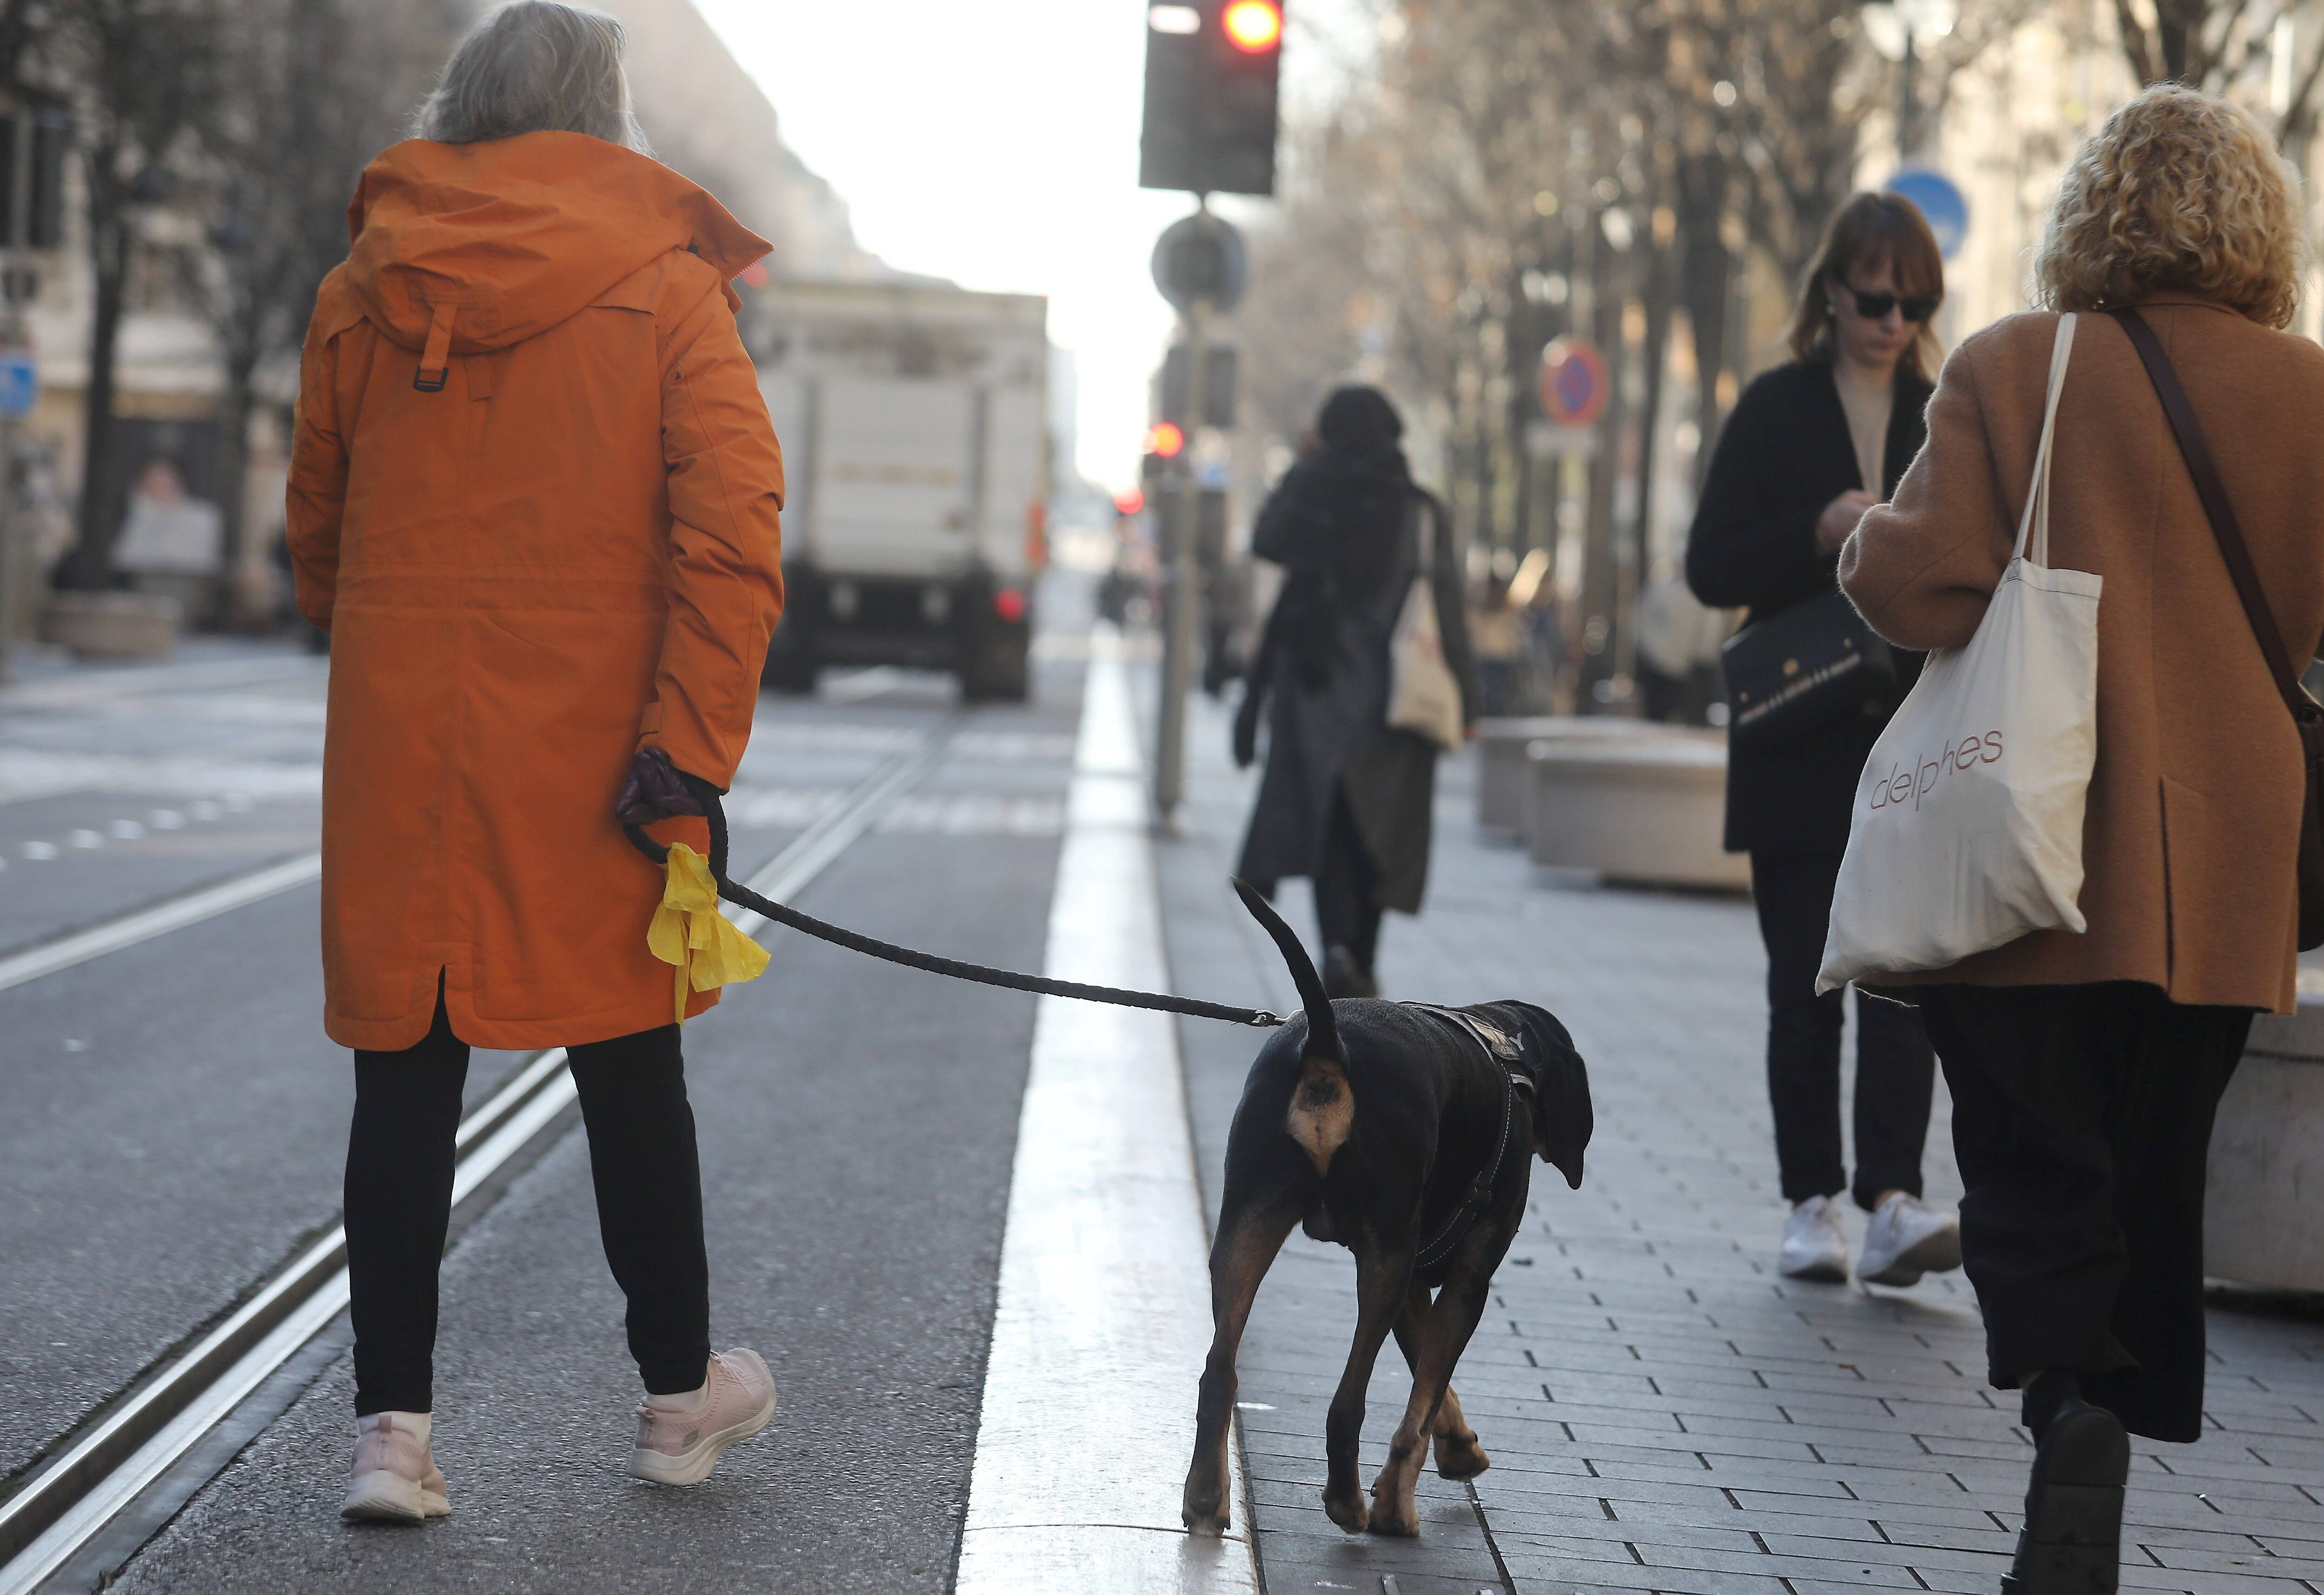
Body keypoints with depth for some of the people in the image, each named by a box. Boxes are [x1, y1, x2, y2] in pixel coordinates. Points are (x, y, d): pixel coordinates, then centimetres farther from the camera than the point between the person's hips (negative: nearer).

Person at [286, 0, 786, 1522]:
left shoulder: (360, 295, 6)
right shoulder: (662, 286, -3)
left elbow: (317, 539, 15)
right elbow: (734, 524, -14)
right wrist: (691, 736, -15)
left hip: (398, 738, 2)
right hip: (587, 748, -2)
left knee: (406, 1079, 7)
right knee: (630, 1065, 11)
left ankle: (393, 1421, 3)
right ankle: (682, 1394, 24)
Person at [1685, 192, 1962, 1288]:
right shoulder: (1776, 411, 4)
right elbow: (1712, 568, -2)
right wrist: (1818, 535, -17)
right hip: (1801, 746, -1)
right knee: (1806, 981, 4)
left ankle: (1892, 1200, -16)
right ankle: (1811, 1205, 11)